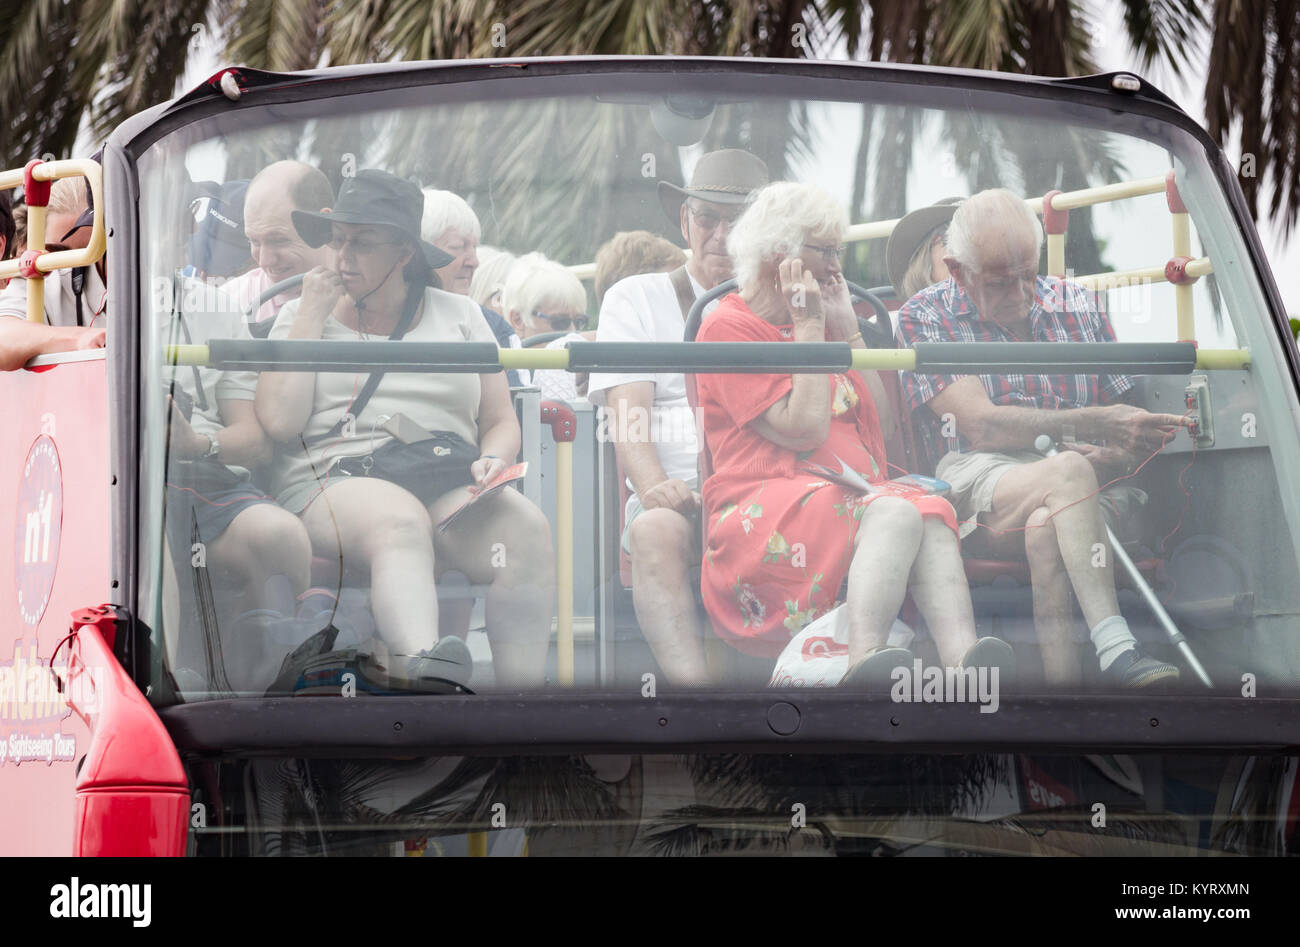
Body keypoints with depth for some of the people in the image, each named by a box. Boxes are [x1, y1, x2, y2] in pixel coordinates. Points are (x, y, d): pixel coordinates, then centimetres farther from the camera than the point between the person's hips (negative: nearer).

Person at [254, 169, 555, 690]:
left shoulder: (459, 315, 21)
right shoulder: (302, 316, 17)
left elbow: (501, 423, 20)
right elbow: (280, 420, 0)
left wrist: (493, 461, -4)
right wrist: (312, 316, 3)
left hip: (450, 480, 3)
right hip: (338, 481, -2)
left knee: (525, 526, -32)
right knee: (401, 521, -40)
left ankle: (521, 697, -46)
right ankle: (421, 669, -67)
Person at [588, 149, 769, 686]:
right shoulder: (636, 299, 19)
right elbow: (627, 417, 3)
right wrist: (655, 485, -18)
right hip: (682, 497, -1)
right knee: (656, 529, -38)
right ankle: (691, 681, -56)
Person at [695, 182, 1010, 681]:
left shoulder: (817, 323, 28)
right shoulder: (729, 327, 2)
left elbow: (882, 418, 21)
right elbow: (803, 429, -10)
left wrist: (846, 325, 19)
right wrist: (809, 327, -1)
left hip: (850, 500, 7)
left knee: (931, 519, -30)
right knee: (898, 514, -37)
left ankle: (962, 658, -59)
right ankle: (865, 660, -62)